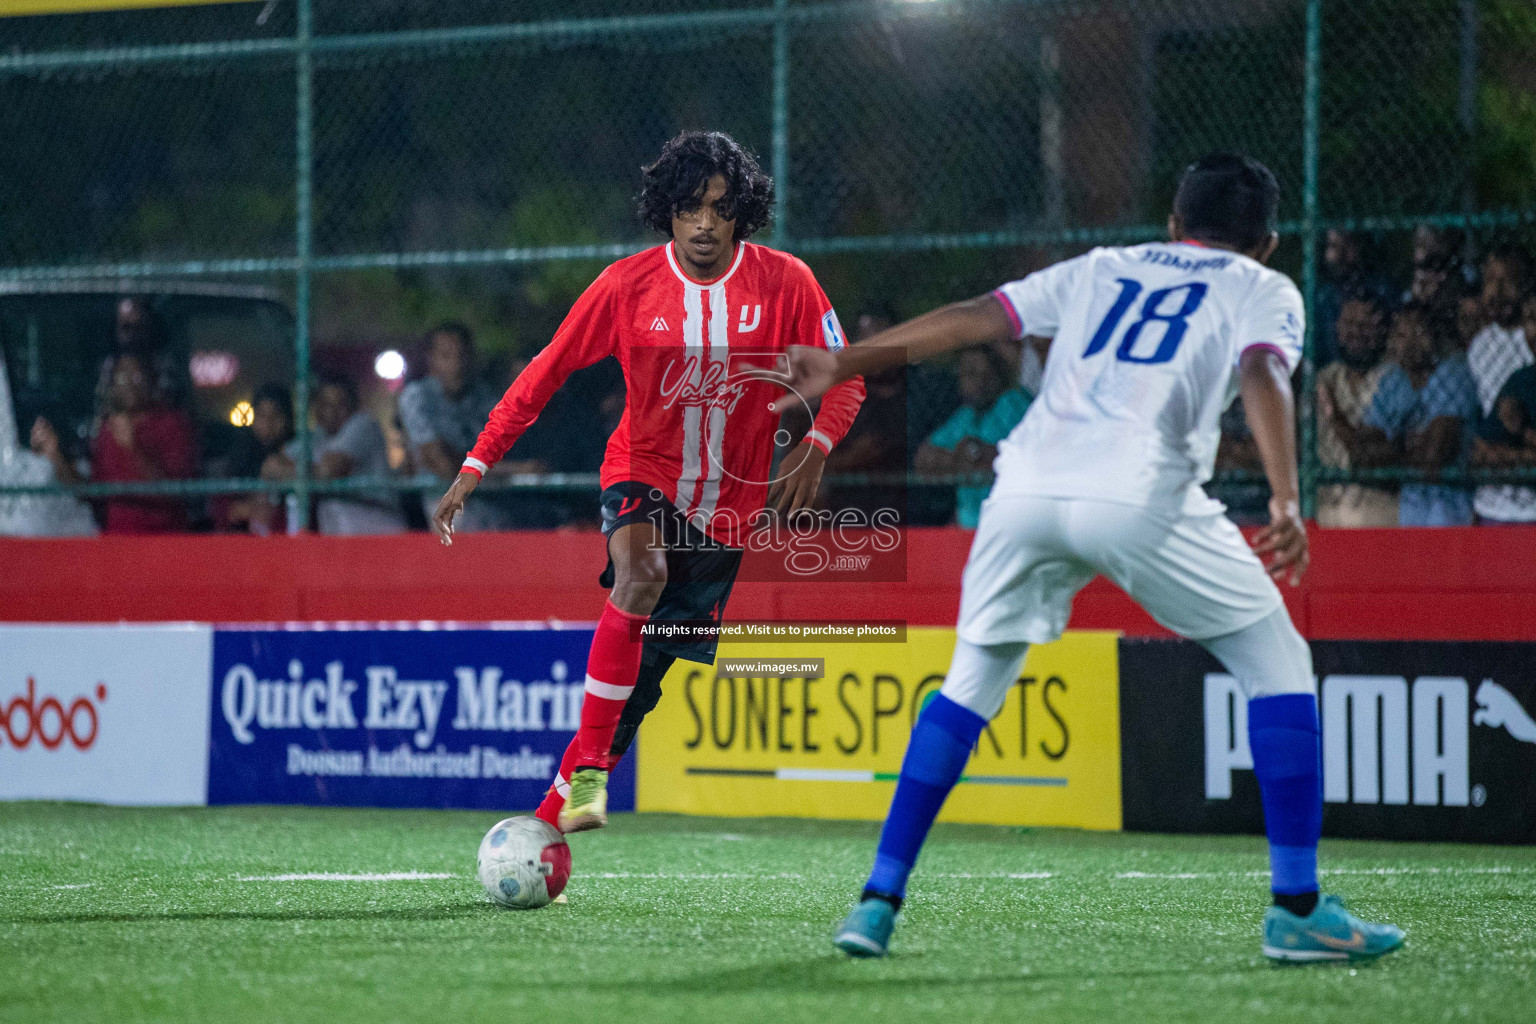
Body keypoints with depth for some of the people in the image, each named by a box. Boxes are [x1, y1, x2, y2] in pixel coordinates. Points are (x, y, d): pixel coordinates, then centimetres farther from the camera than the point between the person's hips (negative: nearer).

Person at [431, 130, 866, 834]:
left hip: (729, 502, 2)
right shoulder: (627, 284, -9)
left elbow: (844, 379, -2)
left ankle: (550, 826, 12)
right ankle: (588, 771, -31)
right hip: (642, 474, -2)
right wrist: (475, 467, -10)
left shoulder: (783, 283, -8)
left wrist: (815, 447, -22)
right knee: (641, 572, -36)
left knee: (639, 689, 2)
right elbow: (544, 374, -4)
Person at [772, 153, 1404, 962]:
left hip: (1025, 491, 4)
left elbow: (973, 318, 22)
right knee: (1277, 663, 11)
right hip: (1138, 495, -4)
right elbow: (1262, 377, -2)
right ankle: (1296, 910, 5)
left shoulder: (1101, 270, 30)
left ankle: (878, 901, 15)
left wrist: (842, 365, 24)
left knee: (972, 683, 21)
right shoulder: (1262, 289, 19)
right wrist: (1286, 505, -16)